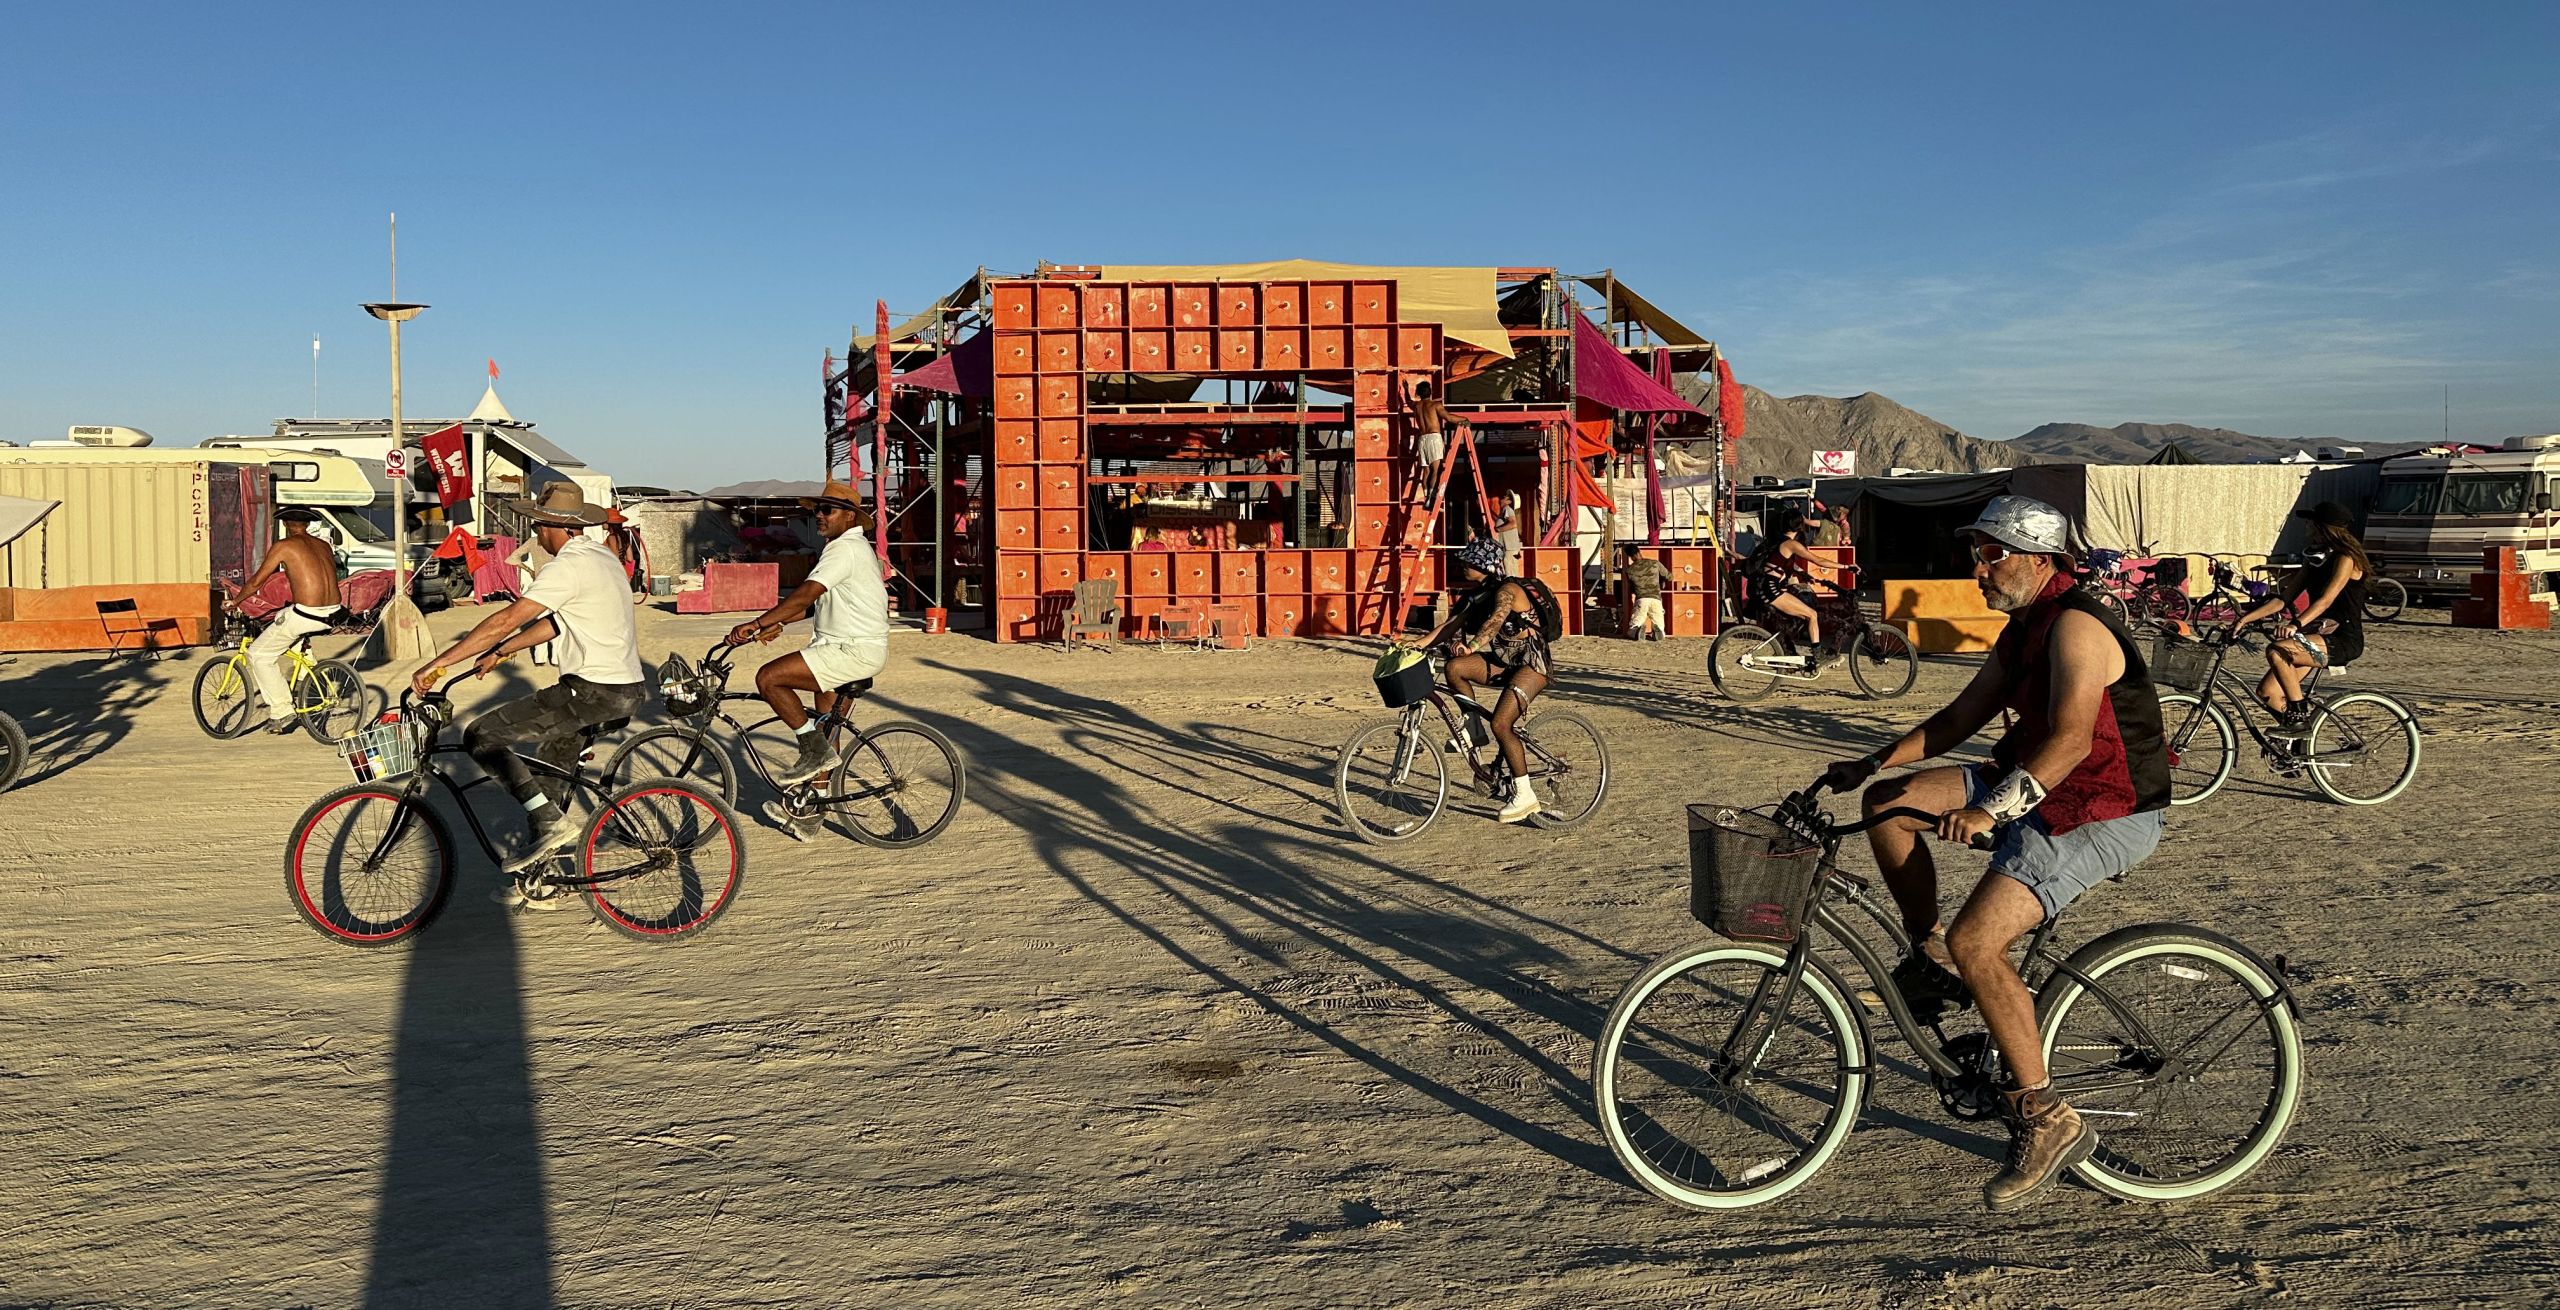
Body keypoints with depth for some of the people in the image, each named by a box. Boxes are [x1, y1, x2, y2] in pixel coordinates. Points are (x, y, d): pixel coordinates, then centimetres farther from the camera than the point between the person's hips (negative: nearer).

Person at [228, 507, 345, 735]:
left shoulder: (284, 546, -1)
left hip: (305, 615, -7)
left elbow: (257, 581, 3)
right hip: (331, 616, 7)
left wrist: (235, 601, 20)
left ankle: (283, 712, 5)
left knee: (259, 655, 10)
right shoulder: (324, 546, 16)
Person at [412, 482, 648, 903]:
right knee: (548, 774, 19)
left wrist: (438, 663, -18)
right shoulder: (601, 556, 15)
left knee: (481, 737, -6)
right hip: (626, 690, 10)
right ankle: (534, 882, 27)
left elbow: (507, 619, -21)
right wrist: (499, 652, 16)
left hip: (592, 691, -10)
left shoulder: (570, 565, -16)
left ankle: (552, 823, -8)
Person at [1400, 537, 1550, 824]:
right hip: (1504, 661, 8)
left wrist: (1472, 646, -51)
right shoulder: (1477, 595, 9)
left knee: (1500, 725, -21)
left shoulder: (1506, 590, -17)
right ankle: (1472, 729, -2)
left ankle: (1524, 795, -12)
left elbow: (1496, 620, -35)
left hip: (1532, 663, -8)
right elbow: (1452, 625, 1)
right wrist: (1419, 643, -13)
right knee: (1455, 667, -18)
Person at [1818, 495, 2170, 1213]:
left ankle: (2045, 1119, -12)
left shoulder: (2076, 626, -19)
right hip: (2037, 788, 10)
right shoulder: (2023, 628, 12)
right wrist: (1870, 764, 7)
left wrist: (1991, 809, -41)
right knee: (1887, 804, 1)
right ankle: (1930, 961, 14)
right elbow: (1962, 717, 15)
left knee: (1975, 941, -24)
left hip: (2106, 815, -10)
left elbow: (2070, 739, -32)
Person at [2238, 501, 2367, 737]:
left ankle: (2299, 717, -23)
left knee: (2276, 650, -32)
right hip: (2318, 638, 8)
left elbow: (2326, 600, -25)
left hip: (2343, 640, -8)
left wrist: (2296, 624, -41)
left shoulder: (2346, 559, -9)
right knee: (2267, 691, -5)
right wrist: (2245, 619, -2)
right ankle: (2299, 734, 15)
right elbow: (2283, 598, 9)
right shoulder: (2318, 561, 16)